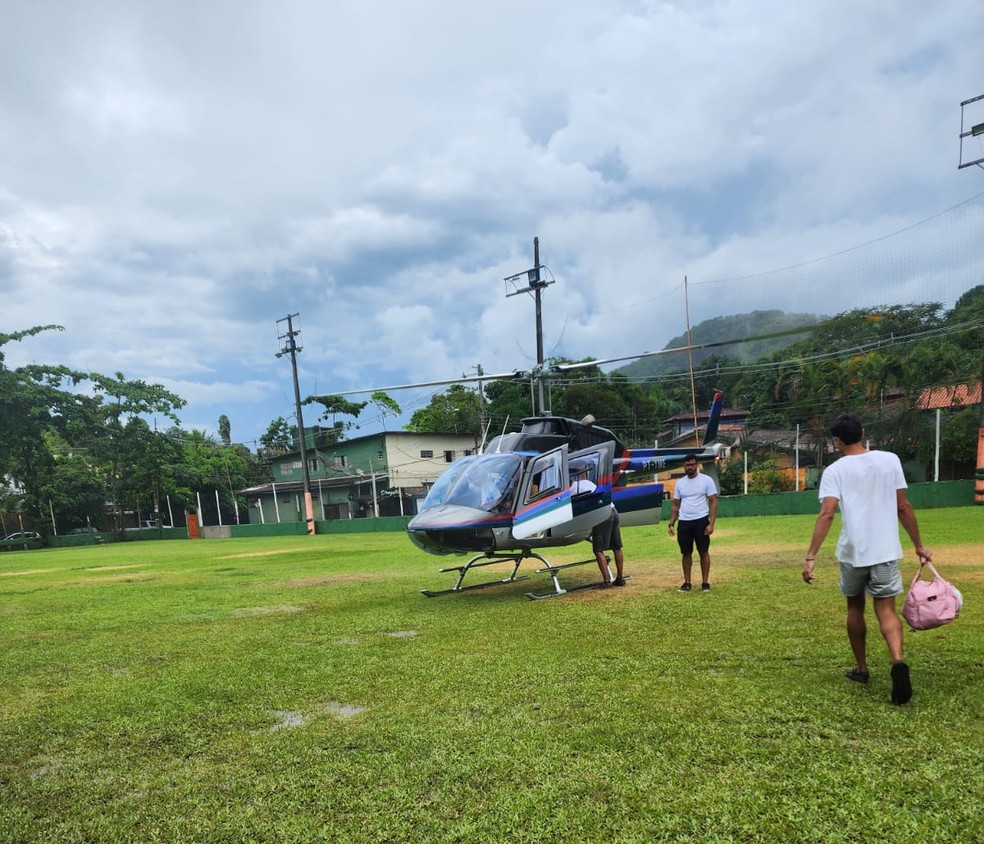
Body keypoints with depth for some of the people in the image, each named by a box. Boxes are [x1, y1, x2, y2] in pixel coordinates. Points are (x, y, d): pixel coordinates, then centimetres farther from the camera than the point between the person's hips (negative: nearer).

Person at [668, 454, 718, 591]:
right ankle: (687, 583, 17)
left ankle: (705, 583, 11)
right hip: (684, 523, 4)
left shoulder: (706, 480, -3)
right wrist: (671, 524, 4)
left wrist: (711, 524, -15)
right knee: (686, 553, 9)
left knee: (704, 552, 3)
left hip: (701, 521, -4)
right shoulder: (680, 483, 9)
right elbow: (676, 505, 13)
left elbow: (713, 503, -6)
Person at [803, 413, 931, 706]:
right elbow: (903, 507, 4)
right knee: (886, 609, 5)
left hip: (853, 552, -1)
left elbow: (826, 514, -16)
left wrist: (811, 557, -18)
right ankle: (898, 662, -21)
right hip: (886, 550, 1)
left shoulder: (835, 470, -6)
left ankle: (861, 668, 29)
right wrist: (919, 545, 14)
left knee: (855, 608, 18)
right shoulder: (890, 460, 2)